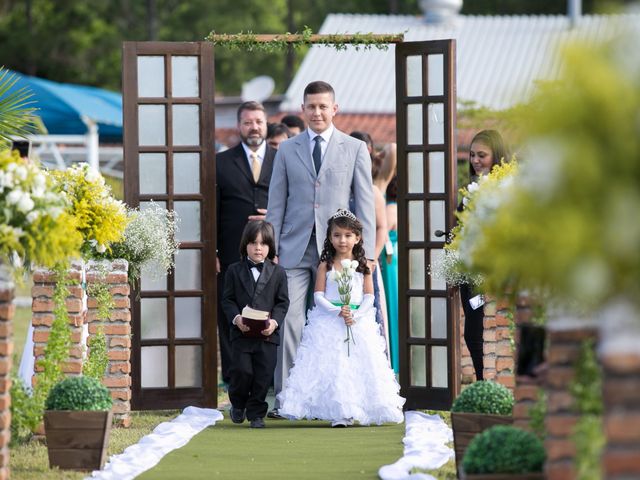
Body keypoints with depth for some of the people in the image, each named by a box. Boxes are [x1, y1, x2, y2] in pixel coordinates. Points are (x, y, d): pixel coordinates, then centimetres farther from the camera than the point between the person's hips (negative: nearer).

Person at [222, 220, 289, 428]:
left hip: (267, 333, 1)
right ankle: (238, 404, 21)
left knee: (263, 375, 1)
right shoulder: (235, 271, 5)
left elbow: (282, 302, 4)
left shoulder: (278, 273, 5)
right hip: (241, 333, 0)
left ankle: (256, 413, 12)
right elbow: (228, 300, 4)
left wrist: (274, 321, -13)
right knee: (242, 371, -6)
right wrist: (236, 318, -15)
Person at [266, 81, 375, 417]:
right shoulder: (287, 150, 10)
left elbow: (364, 205, 4)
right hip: (295, 249, 1)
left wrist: (367, 254, -2)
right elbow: (276, 204, 10)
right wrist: (271, 250, 3)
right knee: (290, 322, -8)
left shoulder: (355, 149, 6)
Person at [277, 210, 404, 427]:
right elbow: (319, 296, -3)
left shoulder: (363, 266, 5)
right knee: (331, 366, -7)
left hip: (359, 321, 1)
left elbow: (369, 297, 2)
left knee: (359, 365, -4)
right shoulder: (325, 266, 3)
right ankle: (338, 414, -7)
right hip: (330, 323, -1)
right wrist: (337, 311, -17)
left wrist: (355, 315, -14)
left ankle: (353, 410, 1)